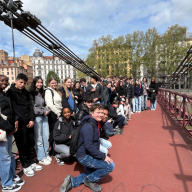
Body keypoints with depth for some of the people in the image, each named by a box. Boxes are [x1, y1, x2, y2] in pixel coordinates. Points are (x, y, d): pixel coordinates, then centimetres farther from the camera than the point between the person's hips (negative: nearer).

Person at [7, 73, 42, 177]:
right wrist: (18, 121, -15)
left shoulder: (25, 92, 12)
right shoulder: (10, 92, -5)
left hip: (29, 122, 5)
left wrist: (32, 119, -1)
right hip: (19, 123, -5)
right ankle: (25, 166, 19)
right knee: (22, 145, 4)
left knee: (31, 143, 12)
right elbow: (12, 109, -12)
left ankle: (31, 162, 28)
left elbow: (30, 106, 10)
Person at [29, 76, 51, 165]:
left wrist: (47, 110, 0)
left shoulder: (43, 93, 15)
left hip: (44, 117, 6)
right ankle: (41, 158, 12)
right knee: (39, 138, 1)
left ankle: (46, 154, 25)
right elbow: (32, 107, -11)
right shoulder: (31, 94, -6)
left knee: (46, 136, 9)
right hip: (37, 117, -6)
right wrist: (43, 112, -11)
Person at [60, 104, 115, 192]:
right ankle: (90, 180, 3)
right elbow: (88, 146, -30)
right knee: (110, 165, -15)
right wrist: (103, 156, -26)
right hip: (84, 156, -10)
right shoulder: (88, 126, -23)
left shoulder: (95, 124, 9)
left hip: (88, 155, 10)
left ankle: (72, 181, 19)